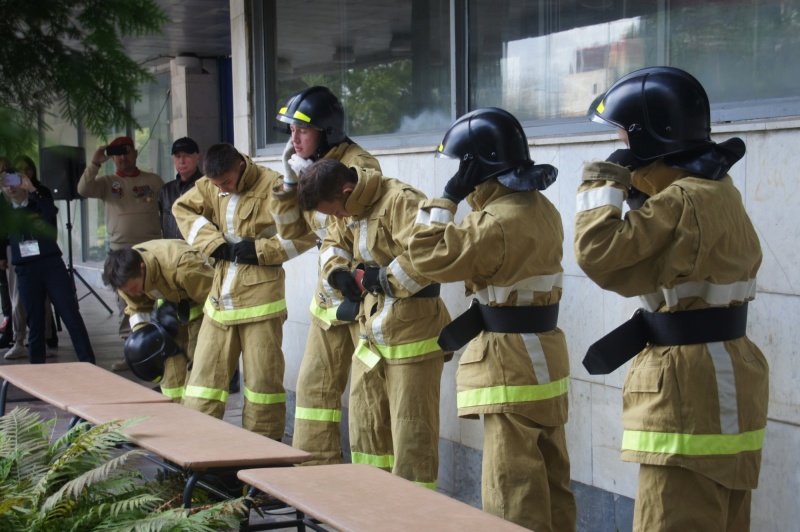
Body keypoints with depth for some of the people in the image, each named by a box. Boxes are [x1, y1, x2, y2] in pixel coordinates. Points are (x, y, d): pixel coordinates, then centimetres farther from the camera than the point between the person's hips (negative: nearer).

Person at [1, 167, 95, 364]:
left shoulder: (39, 204, 9)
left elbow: (51, 213, -14)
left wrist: (32, 189, -18)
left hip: (52, 264, -1)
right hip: (26, 270, 2)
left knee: (71, 314, -5)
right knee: (35, 321, 5)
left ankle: (88, 363, -5)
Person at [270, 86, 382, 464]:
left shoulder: (358, 166, -16)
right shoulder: (310, 168, 9)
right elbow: (290, 231, 11)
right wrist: (289, 181, -1)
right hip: (328, 295, 9)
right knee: (315, 384, 13)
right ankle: (314, 468, 22)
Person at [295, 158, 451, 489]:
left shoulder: (400, 201, -20)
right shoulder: (352, 212, 10)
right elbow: (334, 243, 28)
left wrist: (383, 279, -20)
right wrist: (337, 272, 6)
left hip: (410, 336, -10)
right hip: (370, 335, 10)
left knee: (410, 436, -5)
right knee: (364, 426, 19)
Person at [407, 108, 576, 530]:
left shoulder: (498, 222, -21)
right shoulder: (541, 208, 8)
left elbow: (428, 256, -18)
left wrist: (448, 196, -12)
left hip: (511, 362, -9)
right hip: (543, 351, 9)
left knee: (512, 485, -3)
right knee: (549, 477, 14)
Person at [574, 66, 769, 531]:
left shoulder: (683, 201, -19)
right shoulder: (716, 190, 13)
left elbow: (600, 253, -23)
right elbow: (647, 264, 17)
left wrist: (603, 184, -10)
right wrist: (633, 189, 8)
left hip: (692, 387, -10)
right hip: (723, 376, 10)